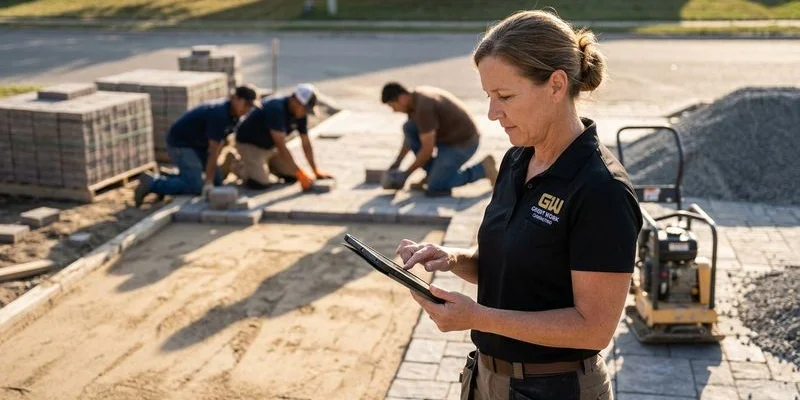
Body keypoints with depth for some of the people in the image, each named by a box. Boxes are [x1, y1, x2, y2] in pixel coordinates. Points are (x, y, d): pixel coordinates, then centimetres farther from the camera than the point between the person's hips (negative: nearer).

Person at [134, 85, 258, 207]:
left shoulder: (233, 114, 0)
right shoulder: (219, 114, -28)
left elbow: (220, 143, 8)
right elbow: (213, 150, -26)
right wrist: (208, 181, -23)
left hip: (196, 145, 10)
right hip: (180, 144, -10)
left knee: (216, 181, 5)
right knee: (196, 187, -19)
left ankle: (167, 179, 15)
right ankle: (152, 183, -8)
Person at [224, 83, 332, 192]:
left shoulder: (301, 114, -10)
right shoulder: (276, 109, -34)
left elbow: (306, 143, -1)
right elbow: (281, 147, -36)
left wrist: (316, 171, -4)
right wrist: (300, 173, -36)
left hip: (270, 146, 8)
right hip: (249, 144, -8)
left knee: (292, 177, -1)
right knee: (260, 183, -22)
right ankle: (234, 162, 3)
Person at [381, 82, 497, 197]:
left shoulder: (423, 107, -28)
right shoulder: (415, 99, 1)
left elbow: (428, 149, -24)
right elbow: (411, 136, 14)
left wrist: (406, 174, -14)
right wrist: (396, 163, 12)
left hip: (463, 142, -9)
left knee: (433, 188, -10)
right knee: (409, 128, -1)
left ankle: (482, 168, 0)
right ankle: (433, 172, 5)